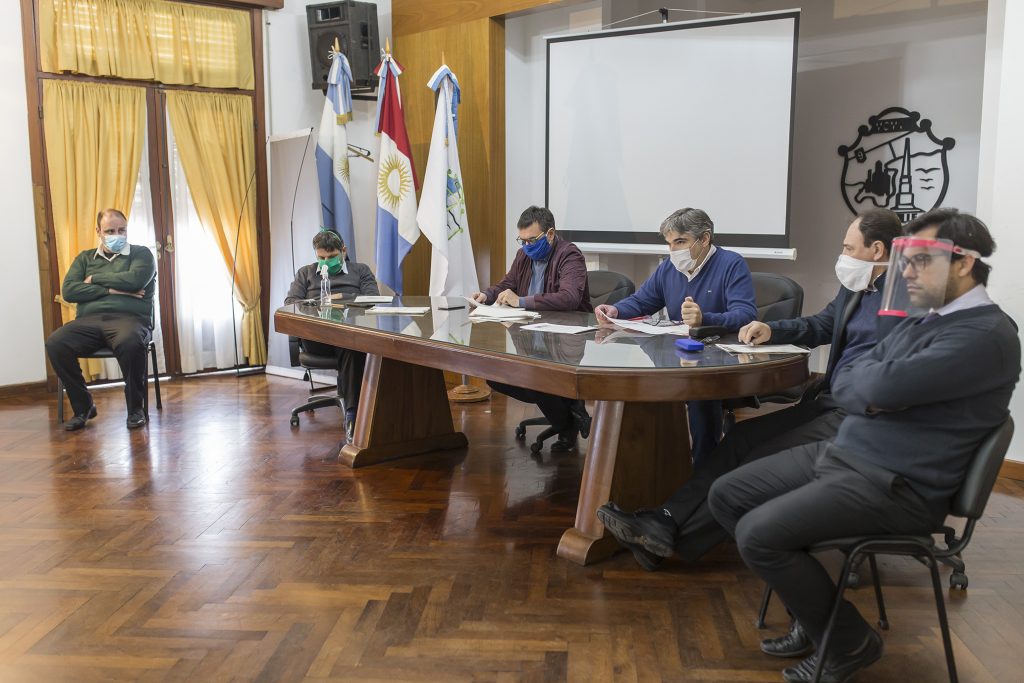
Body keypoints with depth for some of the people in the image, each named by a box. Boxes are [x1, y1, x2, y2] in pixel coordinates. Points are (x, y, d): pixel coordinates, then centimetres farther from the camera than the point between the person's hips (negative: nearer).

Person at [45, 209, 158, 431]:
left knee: (130, 342, -40)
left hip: (129, 318, -3)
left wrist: (95, 279, 4)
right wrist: (111, 290, -3)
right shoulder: (85, 258, 23)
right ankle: (82, 406, -9)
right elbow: (68, 291, 7)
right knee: (55, 344, -27)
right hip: (88, 320, 3)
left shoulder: (141, 254, 14)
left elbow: (135, 280, -8)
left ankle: (136, 407, -18)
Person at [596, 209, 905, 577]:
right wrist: (771, 330, 10)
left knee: (762, 460, -17)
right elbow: (821, 325, 26)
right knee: (741, 436, -4)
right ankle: (667, 521, -8)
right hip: (829, 402, 9)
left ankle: (678, 537, -9)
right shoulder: (855, 285, 13)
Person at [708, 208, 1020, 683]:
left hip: (896, 486, -10)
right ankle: (814, 612, 15)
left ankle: (848, 643, 3)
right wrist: (875, 393, -12)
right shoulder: (920, 320, 15)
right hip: (839, 452, 10)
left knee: (758, 534, -22)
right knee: (726, 496, 4)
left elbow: (883, 385, -28)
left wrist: (872, 376, -4)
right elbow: (843, 385, 11)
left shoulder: (986, 334, -16)